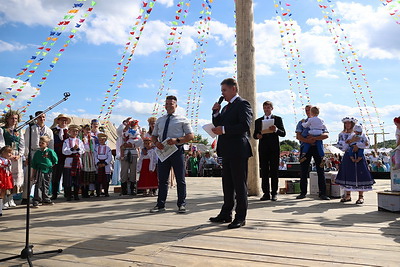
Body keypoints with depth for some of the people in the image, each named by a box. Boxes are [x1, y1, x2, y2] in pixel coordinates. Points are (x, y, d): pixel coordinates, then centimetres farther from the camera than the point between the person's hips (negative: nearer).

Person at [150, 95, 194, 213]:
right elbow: (153, 136, 21)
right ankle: (160, 204, 15)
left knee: (180, 179, 1)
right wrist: (156, 142, -3)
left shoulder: (182, 119, 4)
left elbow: (191, 135, -3)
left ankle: (181, 204, 10)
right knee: (162, 179, 7)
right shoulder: (159, 120, 18)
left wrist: (177, 140, -18)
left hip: (177, 150, -4)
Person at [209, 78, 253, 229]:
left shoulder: (243, 104, -7)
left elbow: (245, 126, -20)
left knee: (239, 184, -1)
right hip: (227, 151, 9)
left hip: (238, 151, -9)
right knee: (227, 184, 14)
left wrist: (224, 130, -20)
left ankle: (240, 217, 6)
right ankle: (226, 214, 24)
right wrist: (216, 113, 6)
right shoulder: (226, 107, 21)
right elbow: (218, 126, 21)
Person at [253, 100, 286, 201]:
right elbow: (254, 134, 14)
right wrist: (257, 135, -10)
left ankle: (274, 193, 4)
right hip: (263, 148, 2)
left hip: (274, 148, -2)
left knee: (274, 171, -1)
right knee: (264, 171, 1)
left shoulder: (278, 119, 9)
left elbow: (283, 133, 1)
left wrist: (276, 130, -19)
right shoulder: (258, 121, 16)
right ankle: (266, 193, 5)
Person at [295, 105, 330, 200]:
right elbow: (298, 136, 2)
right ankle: (303, 192, 10)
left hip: (317, 147, 0)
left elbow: (326, 135, -2)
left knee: (320, 170, -1)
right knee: (304, 171, 1)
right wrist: (308, 141, -15)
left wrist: (314, 138, -17)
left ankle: (323, 193, 3)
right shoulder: (302, 122, 15)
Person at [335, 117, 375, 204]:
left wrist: (358, 145, -22)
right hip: (347, 157, 3)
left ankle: (361, 196, 1)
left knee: (359, 175, -5)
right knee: (347, 175, 4)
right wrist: (351, 141, -18)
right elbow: (342, 147, -5)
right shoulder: (342, 134, 8)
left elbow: (367, 144, -8)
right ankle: (348, 195, 15)